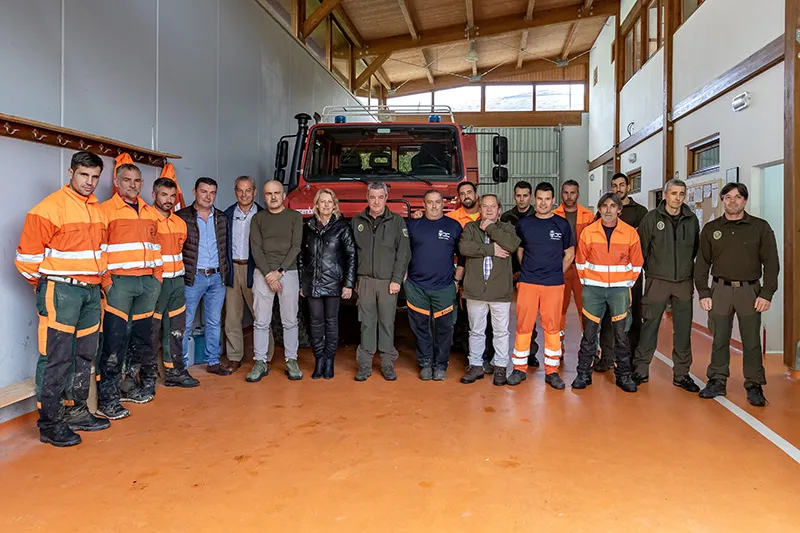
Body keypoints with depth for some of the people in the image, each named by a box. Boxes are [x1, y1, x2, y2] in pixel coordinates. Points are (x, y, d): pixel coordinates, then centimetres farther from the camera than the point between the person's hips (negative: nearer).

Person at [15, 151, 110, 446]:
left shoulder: (97, 210, 11)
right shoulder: (50, 207, -11)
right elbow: (27, 254, -8)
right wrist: (43, 285, 4)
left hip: (91, 291, 7)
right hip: (60, 291, -7)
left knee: (84, 355, 13)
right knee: (56, 359, -3)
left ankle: (76, 412, 25)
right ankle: (49, 424, 6)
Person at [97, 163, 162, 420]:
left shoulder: (151, 213, 14)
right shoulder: (105, 210, -2)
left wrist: (157, 276, 9)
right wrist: (106, 281, -13)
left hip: (149, 282, 6)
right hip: (119, 282, -5)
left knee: (142, 337, 13)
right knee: (114, 340, -6)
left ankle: (136, 386, 27)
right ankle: (107, 399, 1)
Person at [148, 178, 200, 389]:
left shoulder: (180, 223, 11)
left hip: (177, 280, 7)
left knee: (176, 330, 11)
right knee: (152, 330, 2)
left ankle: (175, 371, 20)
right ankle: (148, 373, 15)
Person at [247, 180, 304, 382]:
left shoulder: (295, 217, 6)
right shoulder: (258, 219, 10)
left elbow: (295, 247, -2)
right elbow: (256, 248, 1)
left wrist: (280, 272, -11)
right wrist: (268, 274, -10)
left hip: (288, 273, -1)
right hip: (262, 274, 1)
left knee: (290, 321, 2)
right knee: (261, 321, 1)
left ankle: (291, 362, 10)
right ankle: (261, 362, 9)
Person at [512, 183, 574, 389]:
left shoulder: (562, 224, 4)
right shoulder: (524, 224, 5)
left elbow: (569, 254, 11)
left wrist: (557, 273, 7)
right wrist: (528, 271, 9)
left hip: (554, 284, 0)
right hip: (527, 283, 0)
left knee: (552, 327, 4)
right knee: (523, 326, 1)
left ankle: (552, 371, 14)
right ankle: (519, 368, 13)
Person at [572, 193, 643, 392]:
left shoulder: (630, 233, -1)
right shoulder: (588, 232, -2)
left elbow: (636, 263, 8)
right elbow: (580, 261, 6)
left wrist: (628, 283, 5)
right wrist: (586, 282, 4)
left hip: (620, 289, 0)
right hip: (593, 289, 0)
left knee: (621, 333, 5)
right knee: (589, 332, 3)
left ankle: (624, 375, 17)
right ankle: (583, 374, 13)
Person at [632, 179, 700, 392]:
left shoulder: (692, 220, 6)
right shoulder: (651, 218, -2)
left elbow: (696, 249, 16)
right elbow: (642, 249, 2)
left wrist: (687, 268, 12)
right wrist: (649, 271, 3)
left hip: (684, 283, 3)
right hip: (657, 281, -3)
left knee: (683, 329, 7)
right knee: (649, 327, 1)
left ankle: (681, 374, 18)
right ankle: (640, 370, 12)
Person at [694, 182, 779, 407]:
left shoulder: (760, 227, 3)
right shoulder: (711, 229, 7)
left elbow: (771, 262, 1)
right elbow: (702, 263, 7)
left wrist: (767, 294, -6)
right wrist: (703, 293, 0)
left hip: (750, 290, -1)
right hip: (720, 290, 1)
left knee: (752, 341, 2)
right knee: (719, 339, 6)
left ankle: (754, 386, 13)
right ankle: (717, 381, 16)